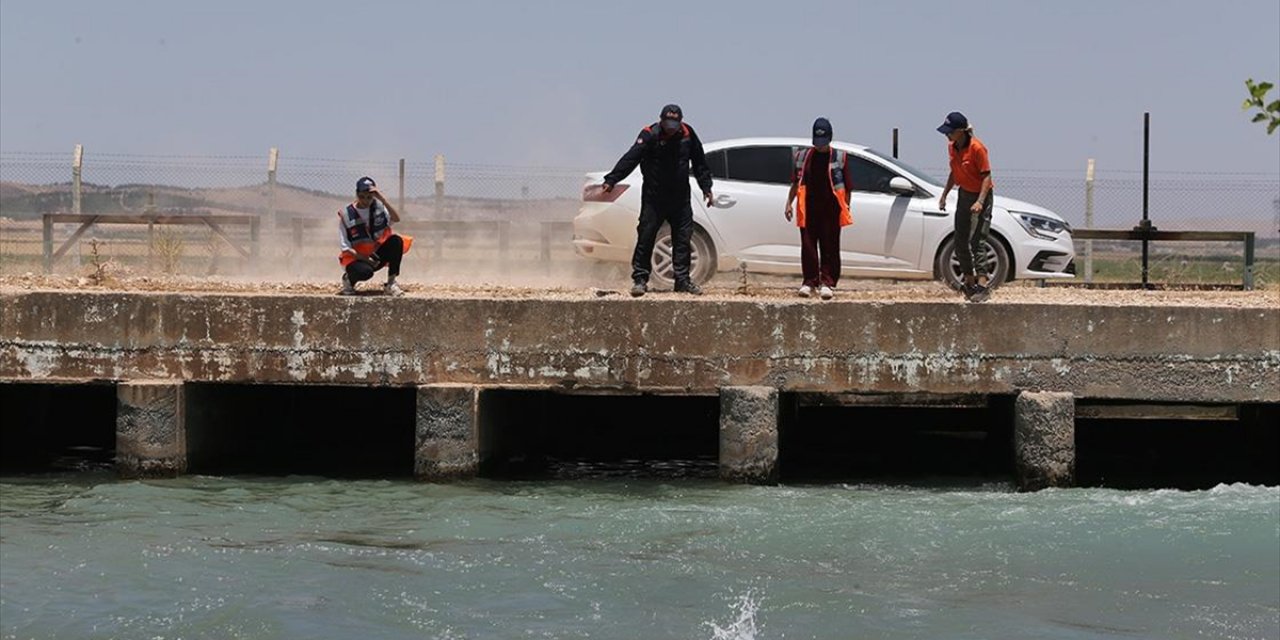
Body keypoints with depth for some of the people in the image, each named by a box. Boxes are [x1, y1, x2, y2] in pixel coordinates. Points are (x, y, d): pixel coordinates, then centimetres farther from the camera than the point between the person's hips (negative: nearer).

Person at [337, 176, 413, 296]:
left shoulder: (378, 206, -4)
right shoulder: (346, 215, -11)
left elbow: (396, 219, -22)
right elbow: (346, 248, -10)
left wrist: (382, 199, -30)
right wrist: (365, 259, -23)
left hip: (378, 253, 4)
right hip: (356, 257, -3)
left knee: (396, 240, -25)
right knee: (365, 271, -37)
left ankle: (391, 284, -13)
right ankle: (348, 279, 2)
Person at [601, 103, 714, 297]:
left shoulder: (687, 134, 0)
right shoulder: (649, 135, -13)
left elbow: (699, 163, 13)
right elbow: (630, 158, -22)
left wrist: (706, 187, 12)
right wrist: (611, 181, -31)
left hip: (680, 197, 4)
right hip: (654, 197, -4)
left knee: (683, 238, 6)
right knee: (645, 237, -6)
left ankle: (683, 280, 14)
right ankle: (640, 279, 1)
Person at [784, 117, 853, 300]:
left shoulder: (840, 157, 3)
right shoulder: (802, 156, 10)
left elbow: (847, 187, 3)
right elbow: (795, 183, 16)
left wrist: (846, 208, -3)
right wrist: (789, 203, 8)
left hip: (830, 210, -2)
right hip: (808, 209, 2)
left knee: (830, 248, -1)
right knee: (808, 247, 1)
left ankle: (827, 282, 1)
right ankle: (810, 281, 8)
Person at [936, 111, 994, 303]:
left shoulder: (977, 148, -21)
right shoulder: (952, 148, 3)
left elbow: (986, 176, -20)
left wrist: (980, 202, -28)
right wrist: (944, 195, 15)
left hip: (980, 195, -8)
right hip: (964, 194, 8)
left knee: (976, 240, -17)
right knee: (960, 242, 9)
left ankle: (983, 284, -19)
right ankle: (969, 280, 21)